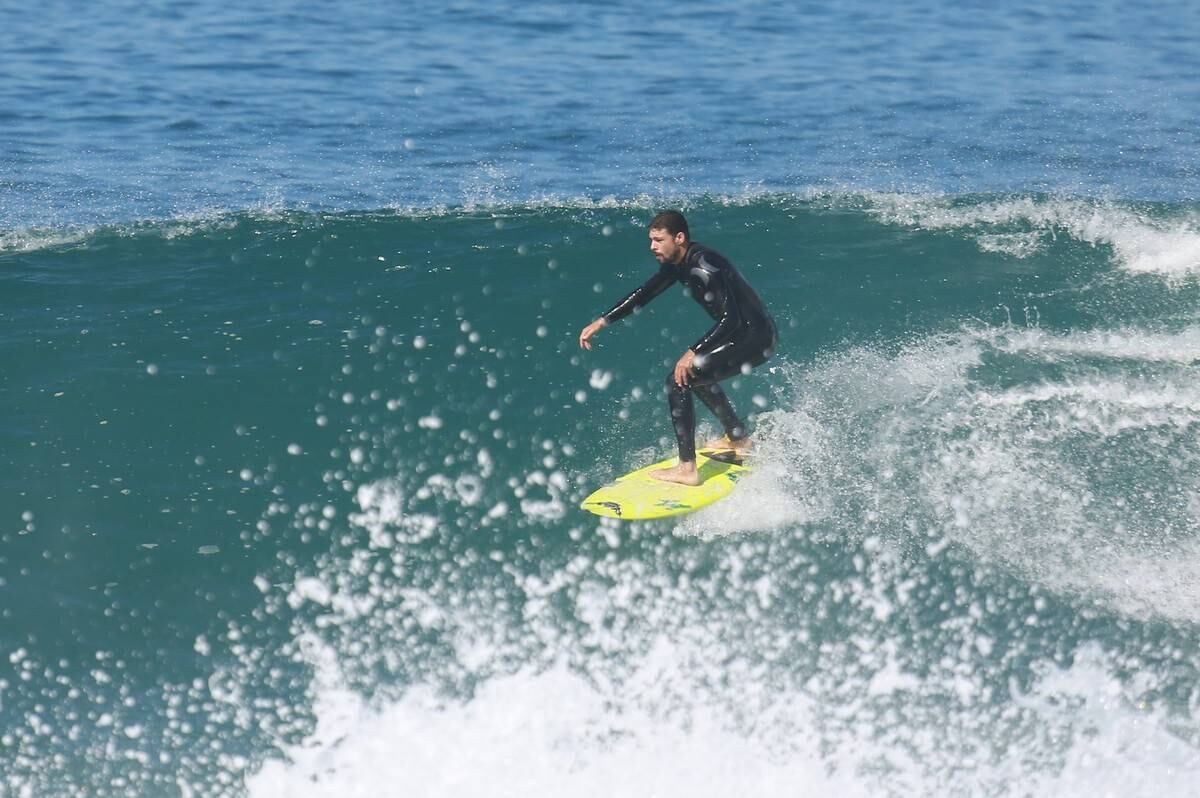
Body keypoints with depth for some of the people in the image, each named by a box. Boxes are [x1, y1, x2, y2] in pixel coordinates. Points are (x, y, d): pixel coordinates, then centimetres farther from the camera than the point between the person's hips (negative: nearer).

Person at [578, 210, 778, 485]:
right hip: (744, 333, 11)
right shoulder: (677, 262, 7)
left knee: (679, 380, -16)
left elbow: (730, 318, -28)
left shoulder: (703, 267, -23)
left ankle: (687, 470, -18)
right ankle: (738, 438, 41)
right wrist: (602, 321, 16)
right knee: (695, 373, 31)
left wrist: (693, 352, -30)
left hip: (756, 338, -11)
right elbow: (644, 294, 19)